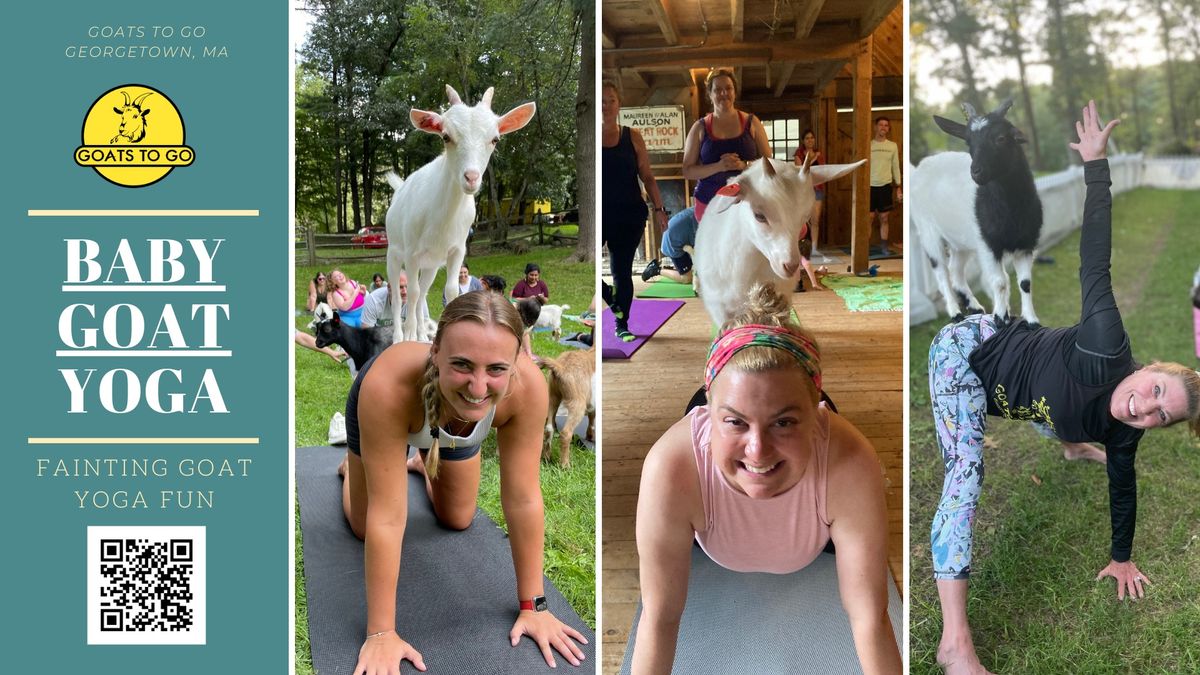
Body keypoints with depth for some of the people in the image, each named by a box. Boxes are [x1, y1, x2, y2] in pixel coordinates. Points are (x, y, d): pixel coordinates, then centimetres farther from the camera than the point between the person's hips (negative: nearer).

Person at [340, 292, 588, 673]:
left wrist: (533, 605, -24)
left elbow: (523, 498, -30)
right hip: (388, 410, -2)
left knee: (458, 521, 18)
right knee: (365, 527, 11)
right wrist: (381, 632, -37)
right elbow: (386, 515, -42)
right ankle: (352, 466, 41)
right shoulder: (388, 385, -48)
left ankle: (424, 463, 47)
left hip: (454, 422, 2)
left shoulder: (528, 387, -41)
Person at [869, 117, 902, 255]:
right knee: (869, 217, -2)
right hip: (870, 185, -2)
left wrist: (898, 186, 5)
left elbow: (896, 167, 9)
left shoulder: (892, 146, 5)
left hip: (885, 185, 2)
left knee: (884, 217, 5)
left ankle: (885, 246, 11)